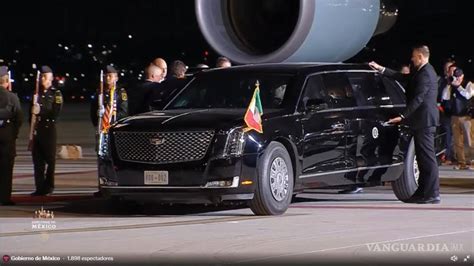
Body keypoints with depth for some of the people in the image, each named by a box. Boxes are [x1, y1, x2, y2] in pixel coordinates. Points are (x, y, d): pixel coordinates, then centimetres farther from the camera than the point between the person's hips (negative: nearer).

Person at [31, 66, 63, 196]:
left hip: (49, 130, -4)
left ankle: (48, 185, 7)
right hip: (36, 130, 4)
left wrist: (40, 111, -17)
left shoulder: (56, 94, 1)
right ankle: (40, 187, 7)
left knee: (50, 158, 0)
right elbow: (31, 111, 18)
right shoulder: (36, 93, 13)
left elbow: (56, 112, -8)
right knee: (37, 159, 3)